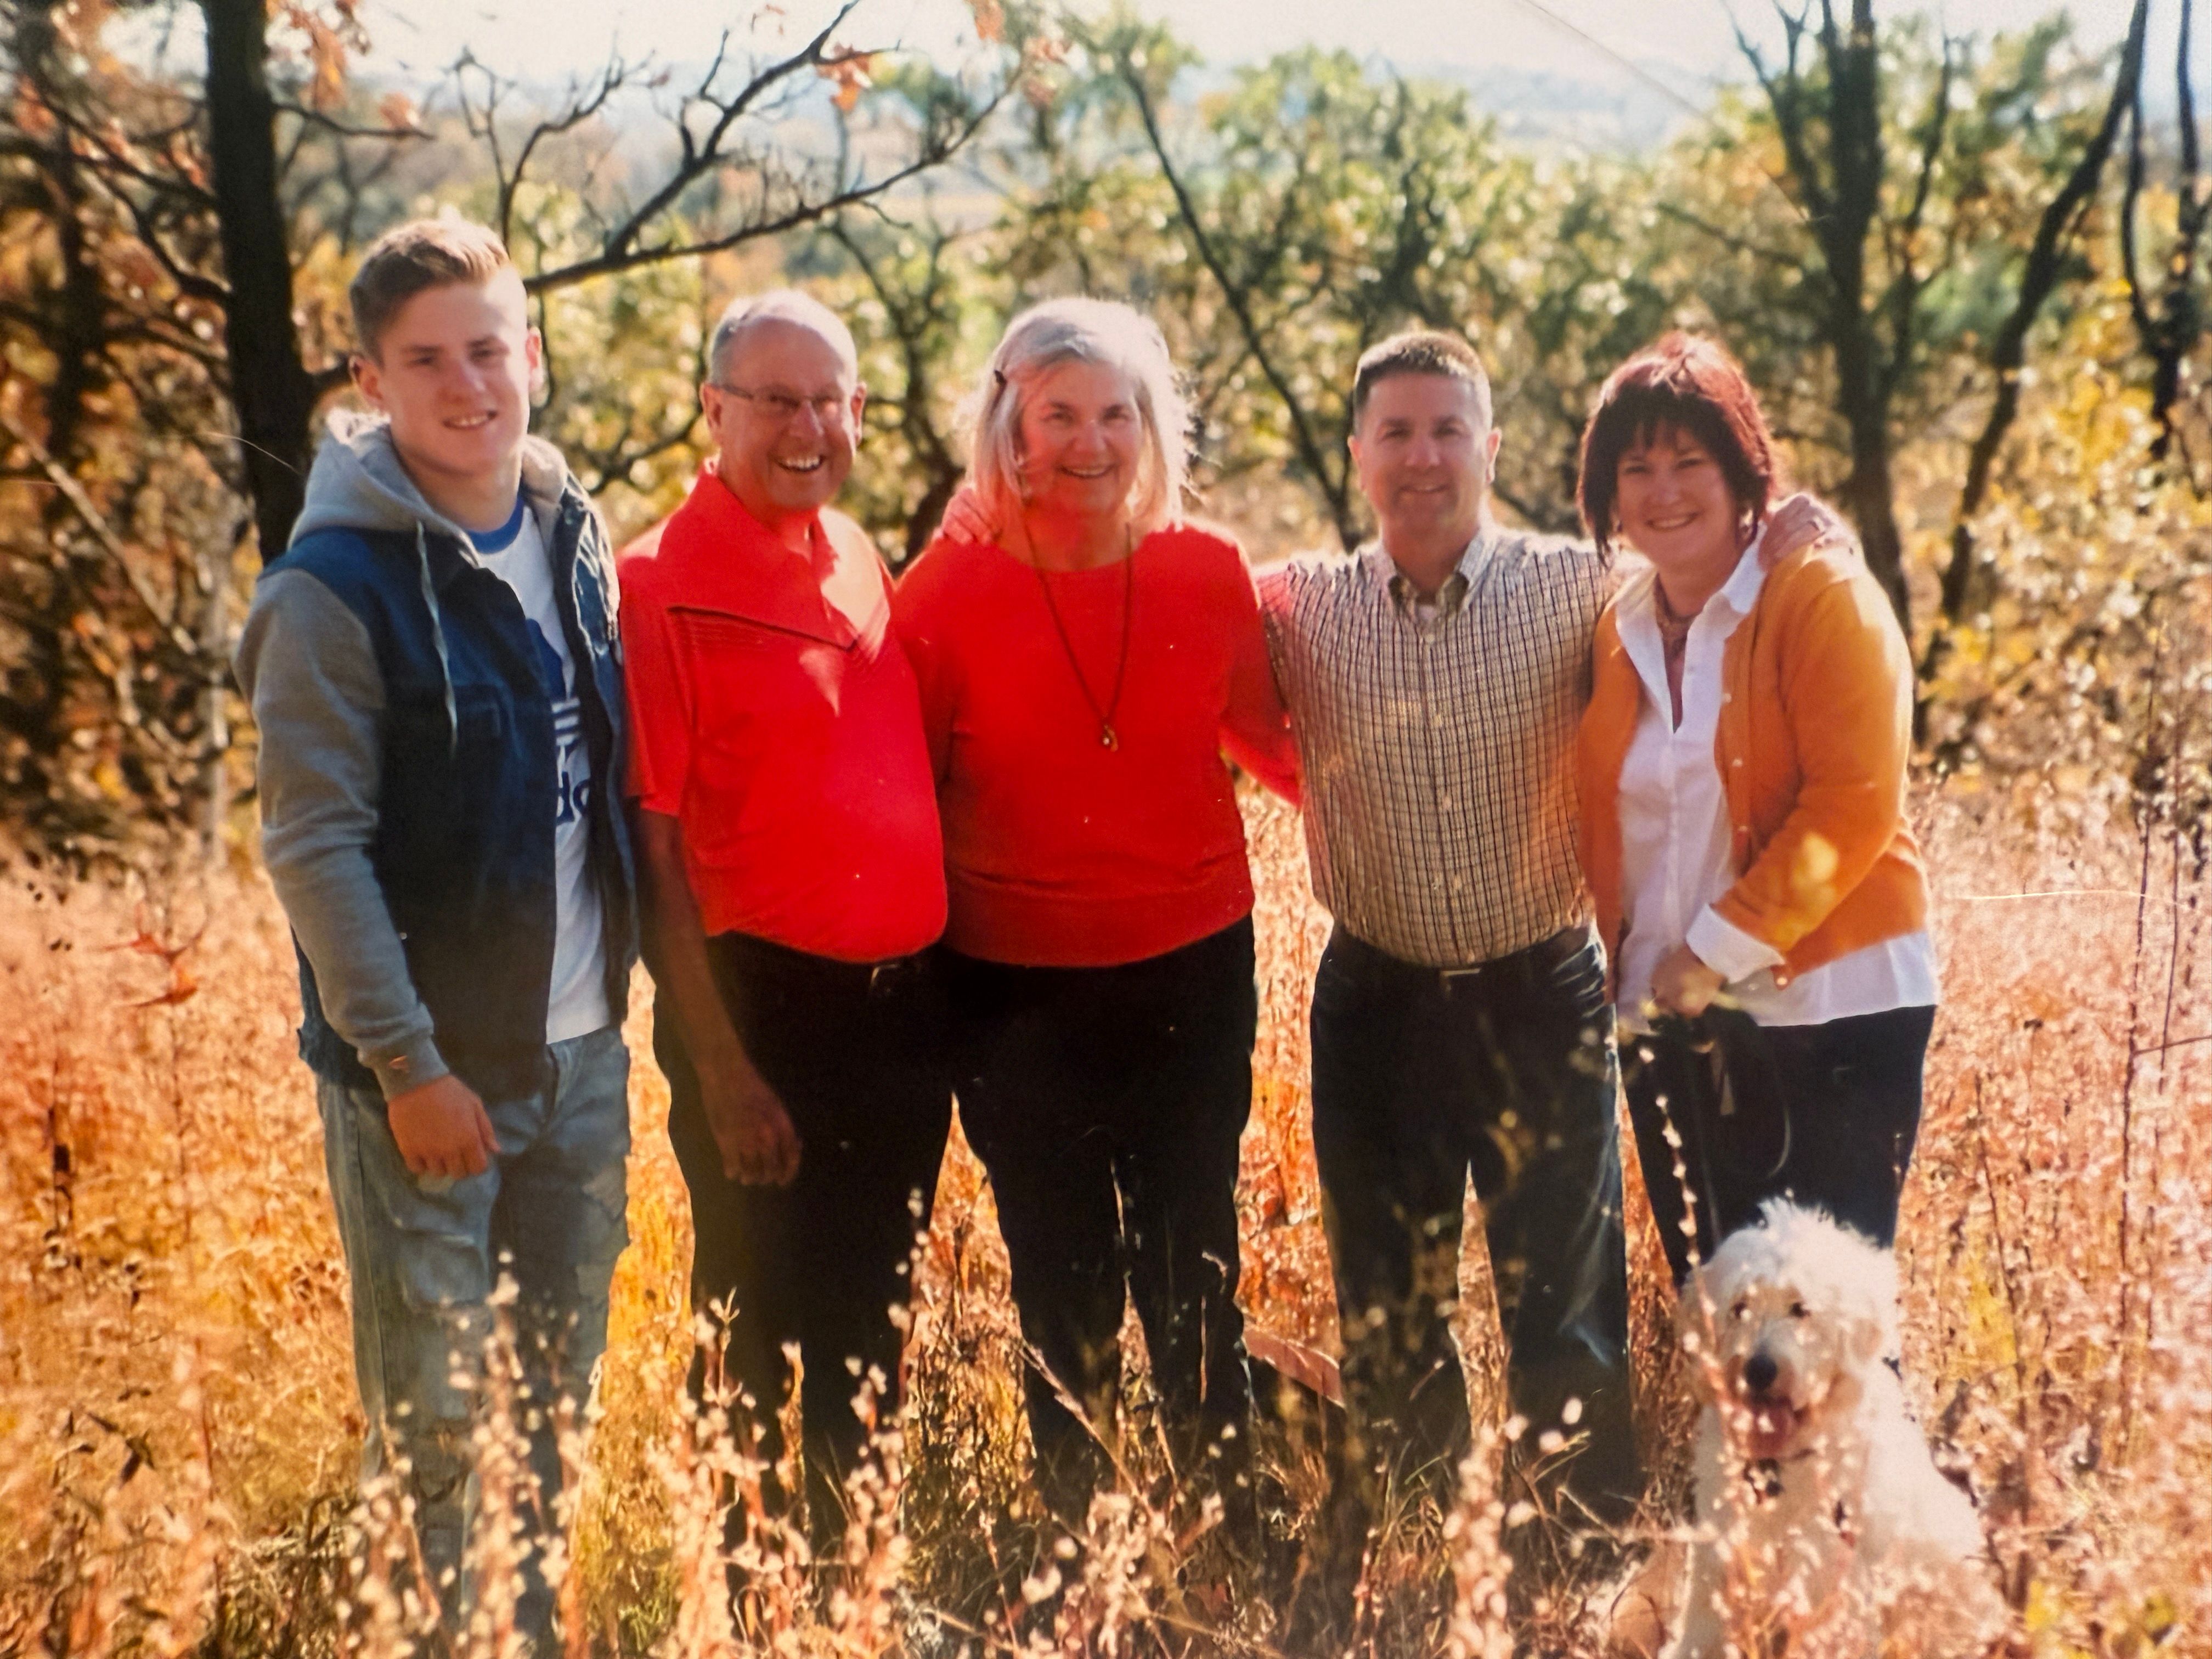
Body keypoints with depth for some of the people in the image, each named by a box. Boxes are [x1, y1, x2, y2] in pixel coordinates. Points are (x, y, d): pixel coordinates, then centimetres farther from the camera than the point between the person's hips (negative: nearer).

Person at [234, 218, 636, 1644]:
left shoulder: (575, 538, 6)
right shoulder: (334, 590, -14)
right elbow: (314, 848, -16)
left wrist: (640, 963, 9)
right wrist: (407, 1065, -18)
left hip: (583, 1047, 6)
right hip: (429, 1068, -6)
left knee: (562, 1388, 15)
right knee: (433, 1414, 3)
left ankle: (536, 1622, 30)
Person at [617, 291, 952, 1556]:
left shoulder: (863, 561, 9)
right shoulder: (664, 584, -11)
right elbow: (652, 843, -14)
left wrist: (939, 988, 12)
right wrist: (718, 1062, -16)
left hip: (905, 1002, 6)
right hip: (766, 1008, -6)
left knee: (873, 1326, 17)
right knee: (760, 1334, 4)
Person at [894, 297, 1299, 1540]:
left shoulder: (1208, 574, -2)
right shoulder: (952, 587, -7)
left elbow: (1269, 737, 14)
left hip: (1194, 972, 1)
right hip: (1020, 991, -1)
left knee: (1195, 1278, 8)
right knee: (1067, 1293, 11)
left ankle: (1234, 1536, 22)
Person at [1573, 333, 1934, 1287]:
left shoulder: (1821, 596, -8)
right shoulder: (1617, 632, 10)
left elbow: (1854, 805, -15)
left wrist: (1720, 949, -16)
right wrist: (1631, 959, 3)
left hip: (1830, 1003, -6)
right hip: (1670, 1020, 6)